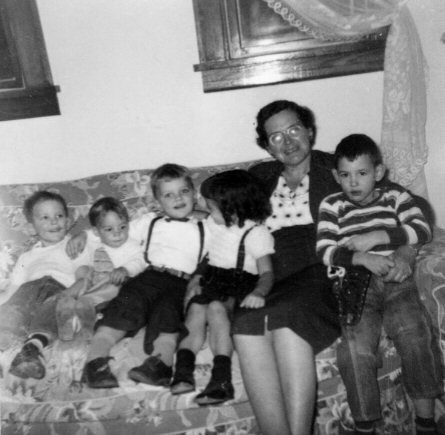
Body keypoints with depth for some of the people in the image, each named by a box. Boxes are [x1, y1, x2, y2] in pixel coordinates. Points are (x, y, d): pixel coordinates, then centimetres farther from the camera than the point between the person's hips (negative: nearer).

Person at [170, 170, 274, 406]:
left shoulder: (256, 232, -5)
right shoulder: (212, 224, 14)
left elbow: (267, 272, -10)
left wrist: (258, 293, -31)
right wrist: (194, 281, 2)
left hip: (240, 284, -5)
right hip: (212, 279, 5)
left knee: (216, 307, -35)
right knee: (196, 309, -27)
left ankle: (221, 377, -37)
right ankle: (183, 371, -35)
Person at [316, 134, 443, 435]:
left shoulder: (395, 196, 10)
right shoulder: (332, 206, 6)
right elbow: (325, 251, -4)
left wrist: (379, 236, -13)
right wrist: (362, 258, -19)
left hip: (397, 281, 1)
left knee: (416, 336, -21)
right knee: (356, 348, -22)